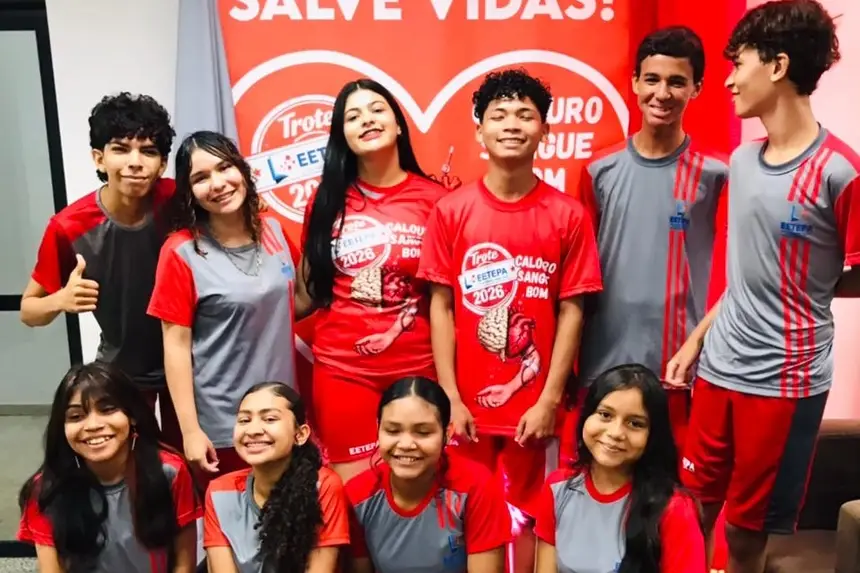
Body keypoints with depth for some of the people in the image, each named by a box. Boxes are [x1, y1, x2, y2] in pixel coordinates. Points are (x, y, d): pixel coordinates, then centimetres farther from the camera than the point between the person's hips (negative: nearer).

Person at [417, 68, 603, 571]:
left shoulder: (568, 214, -3)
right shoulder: (451, 211, -2)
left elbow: (571, 311, -2)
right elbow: (441, 307, -1)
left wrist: (550, 400, -7)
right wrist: (450, 397, -6)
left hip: (534, 404, 0)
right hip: (468, 401, 1)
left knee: (527, 514, 12)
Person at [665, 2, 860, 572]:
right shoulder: (742, 160, 5)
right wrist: (697, 339, 12)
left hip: (786, 377, -5)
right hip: (719, 366, 6)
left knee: (749, 525, 11)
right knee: (693, 505, 17)